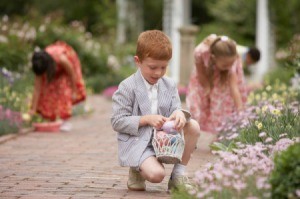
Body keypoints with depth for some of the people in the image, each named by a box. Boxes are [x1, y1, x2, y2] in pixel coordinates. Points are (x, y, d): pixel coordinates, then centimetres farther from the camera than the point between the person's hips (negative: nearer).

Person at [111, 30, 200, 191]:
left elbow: (175, 108, 2)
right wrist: (146, 119, -21)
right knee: (156, 174, -32)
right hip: (136, 142, -6)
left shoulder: (169, 85, 7)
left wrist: (179, 113, -24)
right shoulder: (127, 88, -11)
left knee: (193, 126, -15)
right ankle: (137, 170, 7)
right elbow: (117, 122, -12)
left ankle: (179, 174, -2)